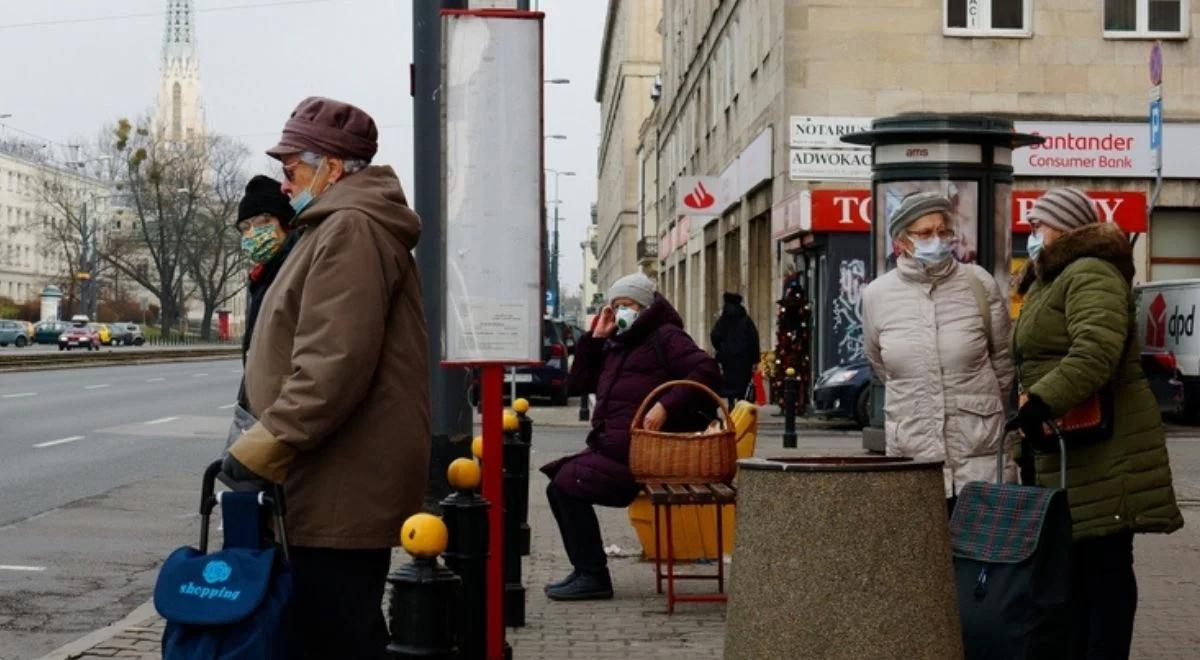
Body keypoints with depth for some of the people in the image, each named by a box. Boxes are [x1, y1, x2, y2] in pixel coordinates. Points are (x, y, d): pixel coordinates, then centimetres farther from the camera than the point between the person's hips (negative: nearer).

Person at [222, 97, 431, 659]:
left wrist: (267, 442, -22)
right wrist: (270, 441, 22)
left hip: (340, 491, -11)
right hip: (346, 487, 11)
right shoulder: (345, 225, 22)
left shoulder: (350, 228, -13)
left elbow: (334, 361, -23)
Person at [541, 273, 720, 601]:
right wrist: (594, 338, 13)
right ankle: (585, 570, 9)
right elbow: (577, 384, 20)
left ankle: (592, 576, -14)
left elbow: (707, 371, -15)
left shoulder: (665, 337, -1)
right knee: (558, 483, 6)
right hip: (610, 448, 9)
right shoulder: (613, 347, 24)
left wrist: (666, 405, -24)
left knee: (567, 484, -18)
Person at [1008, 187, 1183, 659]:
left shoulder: (1090, 274, -12)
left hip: (1105, 451, -10)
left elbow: (1097, 351, -29)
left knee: (1104, 561, -6)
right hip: (1066, 449, 10)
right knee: (1074, 562, 14)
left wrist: (1041, 402, -32)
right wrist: (1031, 424, 23)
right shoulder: (1048, 283, 22)